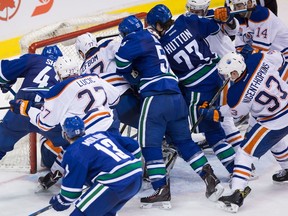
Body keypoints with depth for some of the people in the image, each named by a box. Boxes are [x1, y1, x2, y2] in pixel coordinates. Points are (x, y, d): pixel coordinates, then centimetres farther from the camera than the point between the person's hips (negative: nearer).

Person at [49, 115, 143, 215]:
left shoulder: (73, 153, 2)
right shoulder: (102, 134, 22)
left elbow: (72, 188, -1)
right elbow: (133, 146, 23)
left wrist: (60, 202, 18)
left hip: (115, 184, -8)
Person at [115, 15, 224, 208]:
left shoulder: (138, 38, -1)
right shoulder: (152, 39, 25)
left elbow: (123, 56, -16)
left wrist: (132, 76, 0)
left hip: (156, 98, -8)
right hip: (176, 96, 8)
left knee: (149, 144, -3)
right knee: (184, 141, 16)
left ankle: (162, 191, -7)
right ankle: (210, 179, 10)